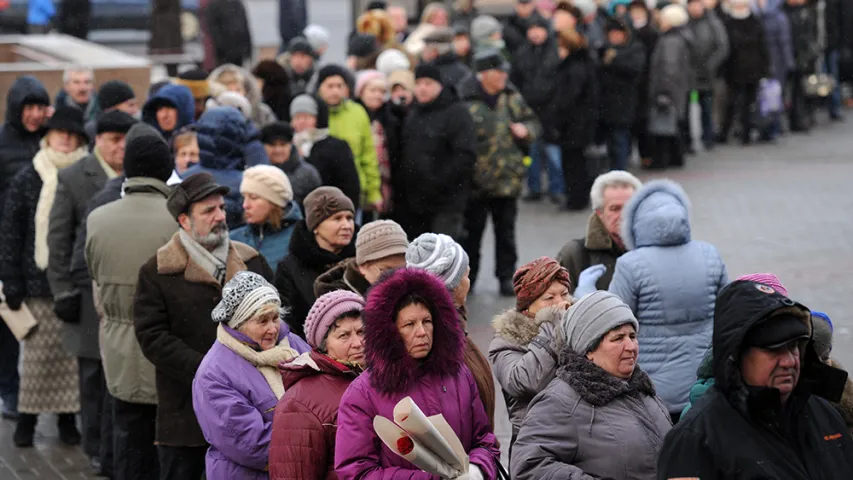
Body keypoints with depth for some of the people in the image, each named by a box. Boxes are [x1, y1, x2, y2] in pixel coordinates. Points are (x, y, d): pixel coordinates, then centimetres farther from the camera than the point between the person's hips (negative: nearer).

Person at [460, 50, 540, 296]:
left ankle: (506, 276, 22)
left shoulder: (511, 97, 6)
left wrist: (526, 130, -4)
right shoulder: (466, 101, -12)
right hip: (476, 181, -4)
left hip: (508, 180, 4)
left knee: (506, 230, 12)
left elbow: (532, 121, 18)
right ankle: (467, 277, 21)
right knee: (472, 231, 7)